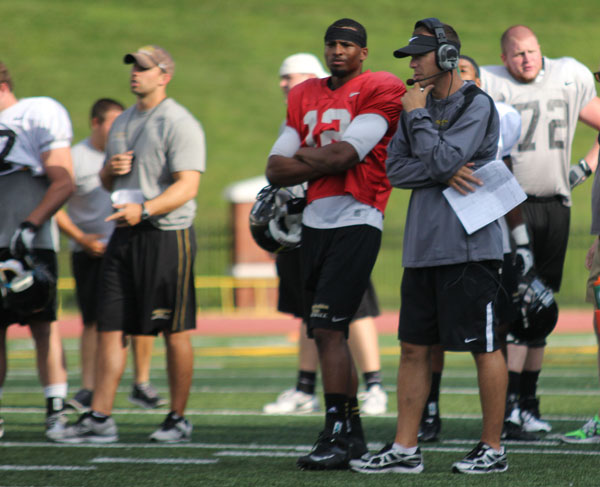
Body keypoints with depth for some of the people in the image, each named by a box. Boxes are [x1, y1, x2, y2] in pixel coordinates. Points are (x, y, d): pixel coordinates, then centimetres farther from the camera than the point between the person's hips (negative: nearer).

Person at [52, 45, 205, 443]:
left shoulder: (179, 123, -9)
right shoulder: (123, 123, 17)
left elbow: (187, 186, -17)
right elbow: (108, 182, 26)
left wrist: (145, 209, -29)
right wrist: (110, 170, 2)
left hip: (167, 235, -8)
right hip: (126, 235, 8)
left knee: (175, 332, 0)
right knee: (111, 328, 3)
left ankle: (178, 419, 8)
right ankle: (100, 418, 4)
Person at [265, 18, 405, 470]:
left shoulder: (378, 92, -6)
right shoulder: (304, 97, 15)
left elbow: (343, 156, -16)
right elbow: (276, 169, 8)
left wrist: (304, 155, 1)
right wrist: (323, 159, -7)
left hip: (356, 222, -8)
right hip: (315, 224, 8)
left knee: (328, 328, -14)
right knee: (329, 333, 11)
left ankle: (338, 435, -12)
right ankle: (353, 432, 20)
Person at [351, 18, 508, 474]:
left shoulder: (476, 106, -8)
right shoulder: (419, 105, 14)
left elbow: (442, 160, -19)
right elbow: (395, 168, 6)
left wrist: (416, 115, -8)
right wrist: (445, 175, -9)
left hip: (469, 247, -8)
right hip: (423, 247, 8)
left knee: (484, 347, -1)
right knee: (414, 347, 8)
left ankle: (493, 449, 5)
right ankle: (405, 449, 12)